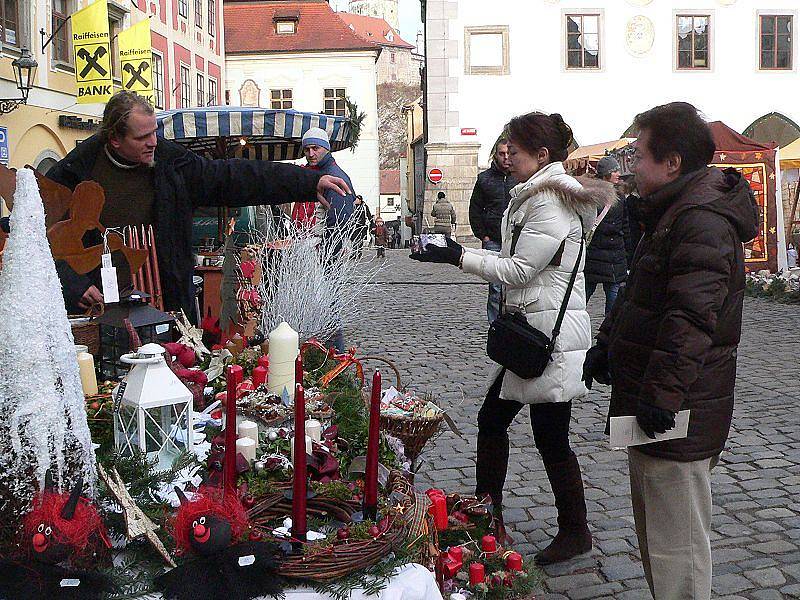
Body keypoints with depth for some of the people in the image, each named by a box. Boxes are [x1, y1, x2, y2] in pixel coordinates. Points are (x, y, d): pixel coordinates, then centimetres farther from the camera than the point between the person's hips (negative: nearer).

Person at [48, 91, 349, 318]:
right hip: (97, 308, -2)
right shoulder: (74, 172, -4)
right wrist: (74, 285, -10)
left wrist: (310, 182, -3)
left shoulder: (171, 162, 1)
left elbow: (233, 177, 1)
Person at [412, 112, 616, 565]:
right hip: (530, 331, 11)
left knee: (551, 438, 2)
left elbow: (518, 270, -18)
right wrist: (459, 251, 10)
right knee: (492, 419, 15)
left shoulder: (553, 202, -18)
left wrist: (458, 256, -13)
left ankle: (575, 533, 21)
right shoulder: (535, 196, 15)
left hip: (552, 335, -11)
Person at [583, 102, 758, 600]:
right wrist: (607, 344, 25)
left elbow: (692, 317, -28)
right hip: (658, 409, 11)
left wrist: (661, 392, -28)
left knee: (675, 547, -1)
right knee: (658, 534, 23)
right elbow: (639, 295, 26)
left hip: (676, 416, -11)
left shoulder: (702, 220, -20)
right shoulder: (677, 210, 16)